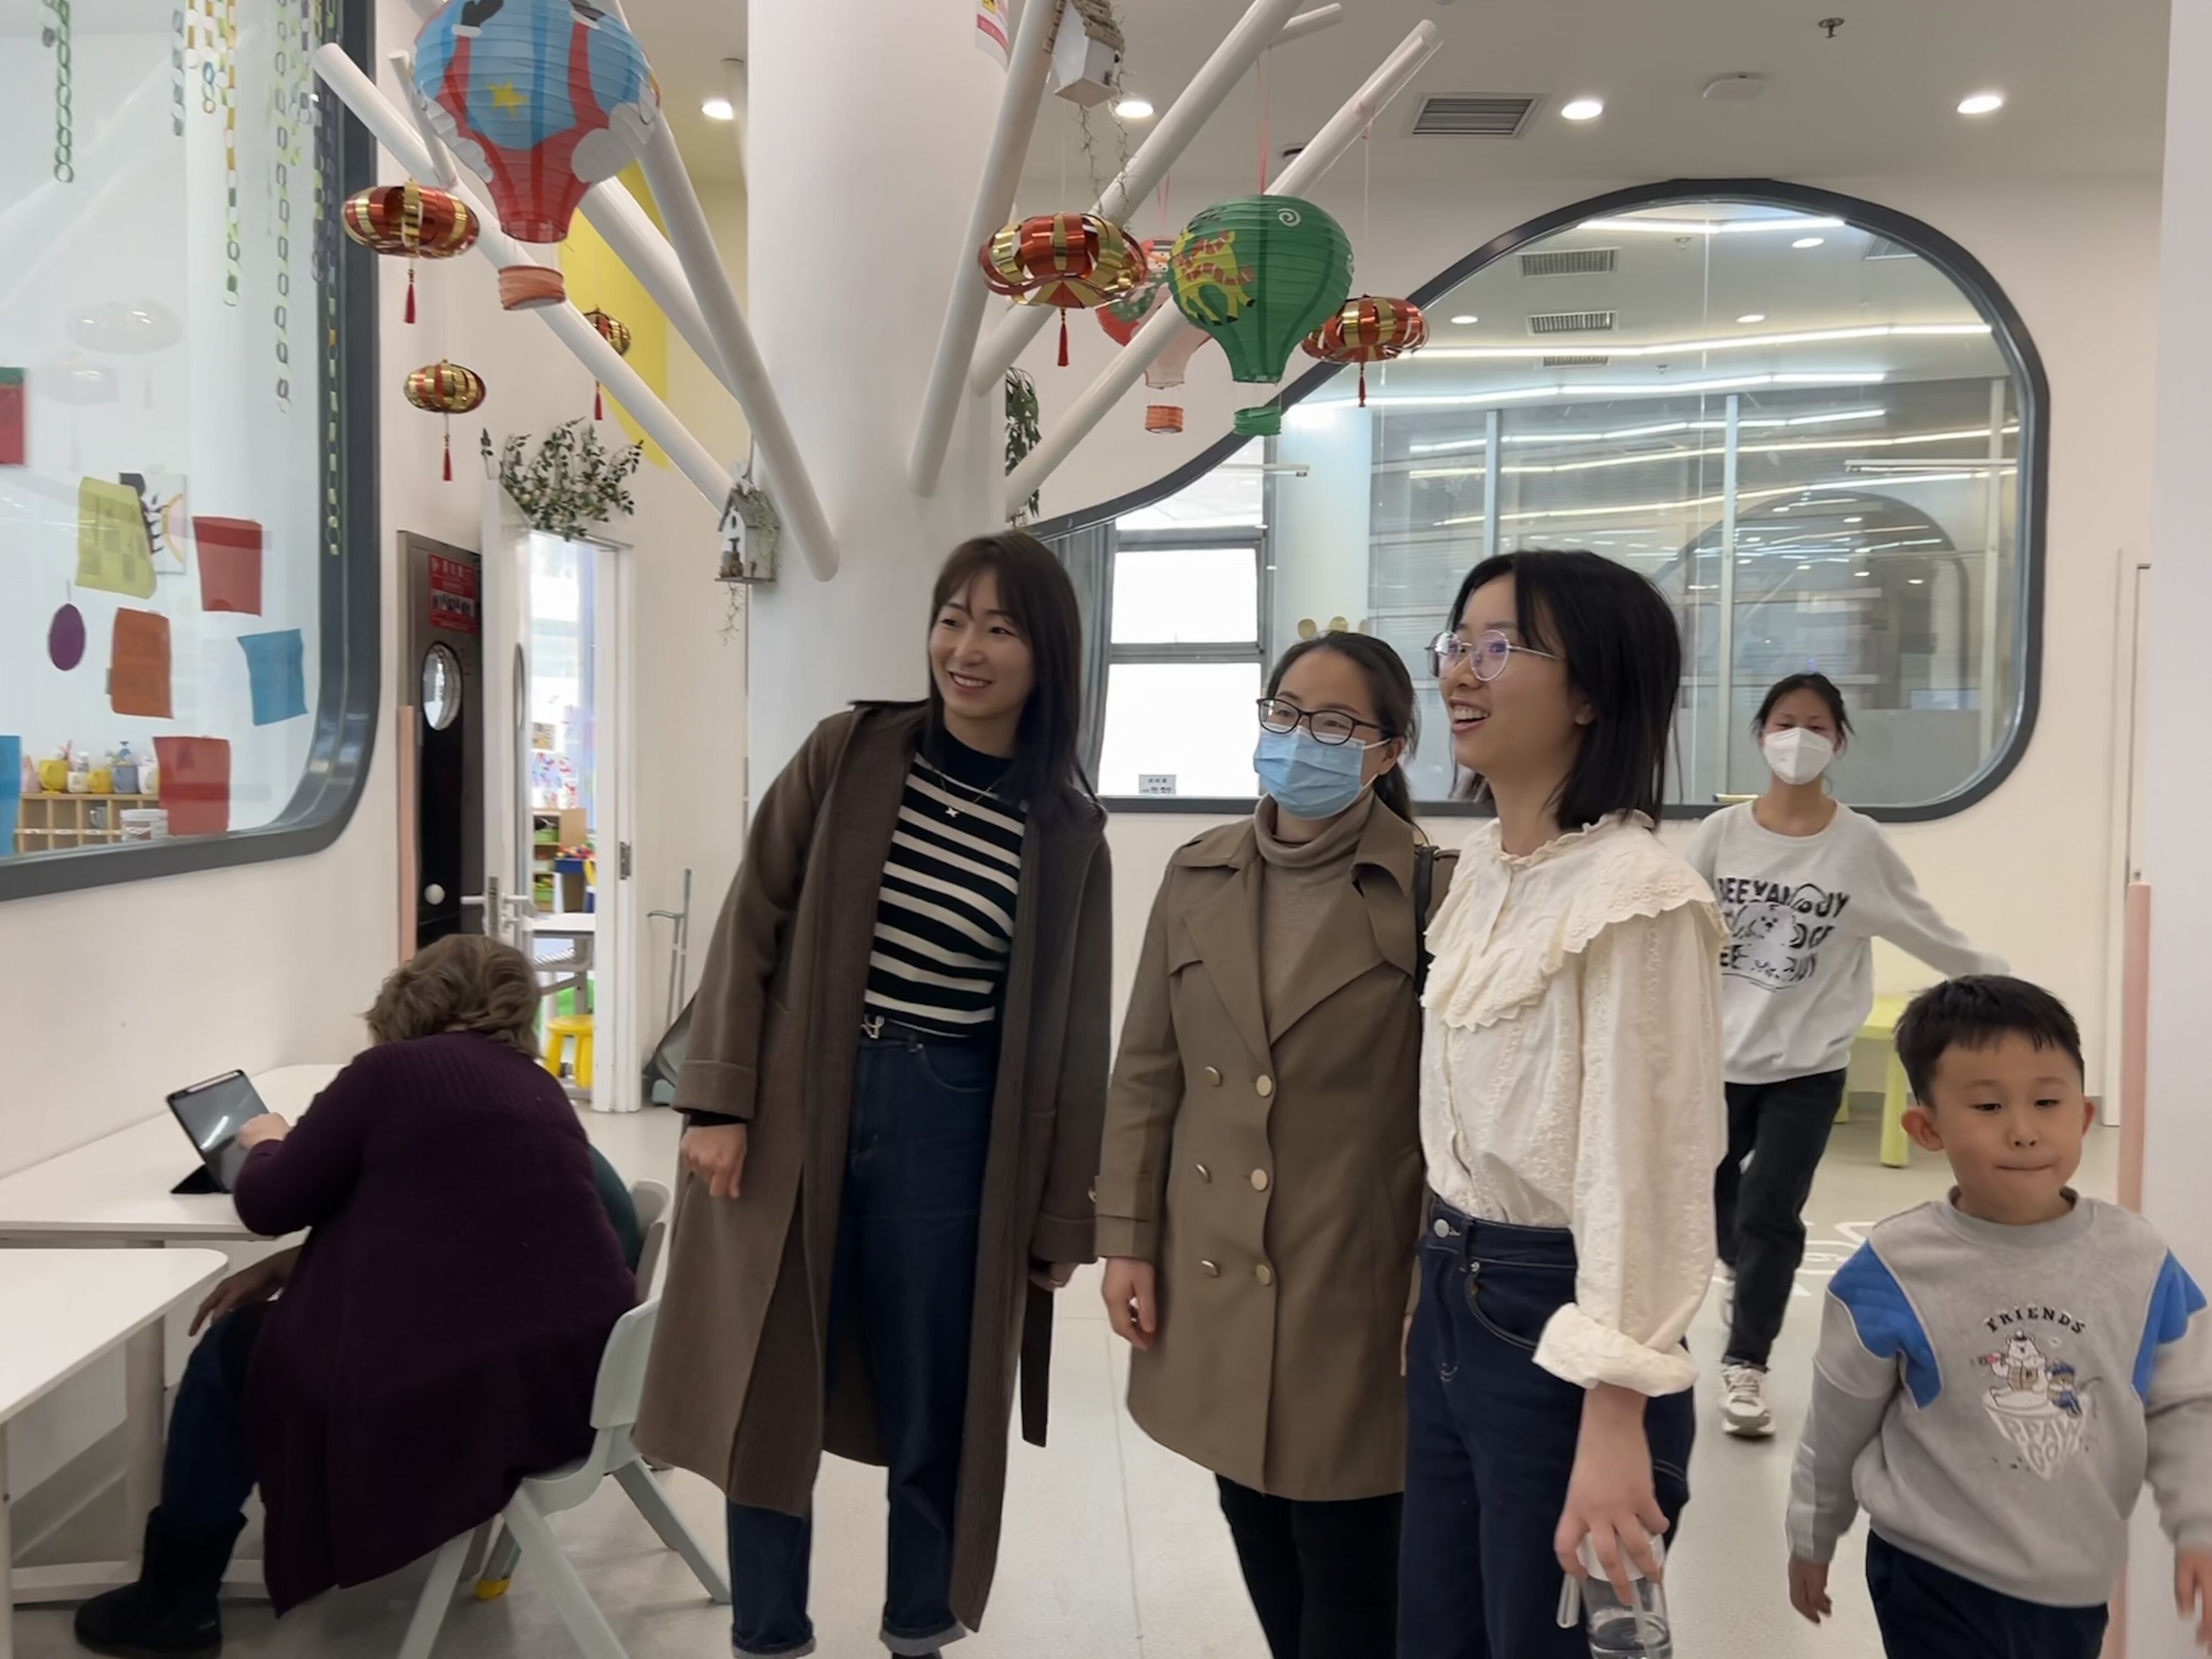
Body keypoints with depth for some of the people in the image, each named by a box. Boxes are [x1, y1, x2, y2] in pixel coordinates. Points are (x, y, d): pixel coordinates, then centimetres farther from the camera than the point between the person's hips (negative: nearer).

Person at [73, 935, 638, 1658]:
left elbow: (266, 1205, 4)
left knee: (232, 1347, 20)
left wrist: (267, 1142, 25)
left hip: (463, 1391, -7)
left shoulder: (392, 1071, -6)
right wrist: (288, 1268, 22)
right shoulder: (539, 1087, 13)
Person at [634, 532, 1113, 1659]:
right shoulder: (850, 754, -1)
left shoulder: (1066, 831, 0)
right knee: (769, 1391, 9)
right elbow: (753, 924, -1)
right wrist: (719, 1100, -8)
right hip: (794, 1110, 0)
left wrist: (1062, 1217, 4)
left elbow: (1071, 1031, 3)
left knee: (934, 1408, 11)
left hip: (951, 1129, 0)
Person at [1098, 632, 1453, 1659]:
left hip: (1354, 1281, -4)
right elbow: (1147, 1071, 7)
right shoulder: (1197, 875, 3)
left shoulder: (1431, 890, -11)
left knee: (1347, 1563, 9)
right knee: (1255, 1527, 20)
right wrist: (1127, 1236, 5)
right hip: (1214, 1272, 5)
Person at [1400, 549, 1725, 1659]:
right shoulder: (1479, 868, 7)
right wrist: (1445, 1270, 17)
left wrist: (1615, 1425, -20)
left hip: (1562, 1327, -8)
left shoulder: (1635, 894, -20)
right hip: (1451, 1302, 8)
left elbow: (1643, 1167, -21)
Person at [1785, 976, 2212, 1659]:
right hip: (1936, 1583, -4)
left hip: (2076, 1588, 4)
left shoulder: (2141, 1263, -8)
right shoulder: (1893, 1272, -15)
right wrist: (1812, 1539, 7)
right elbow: (1838, 1422, -3)